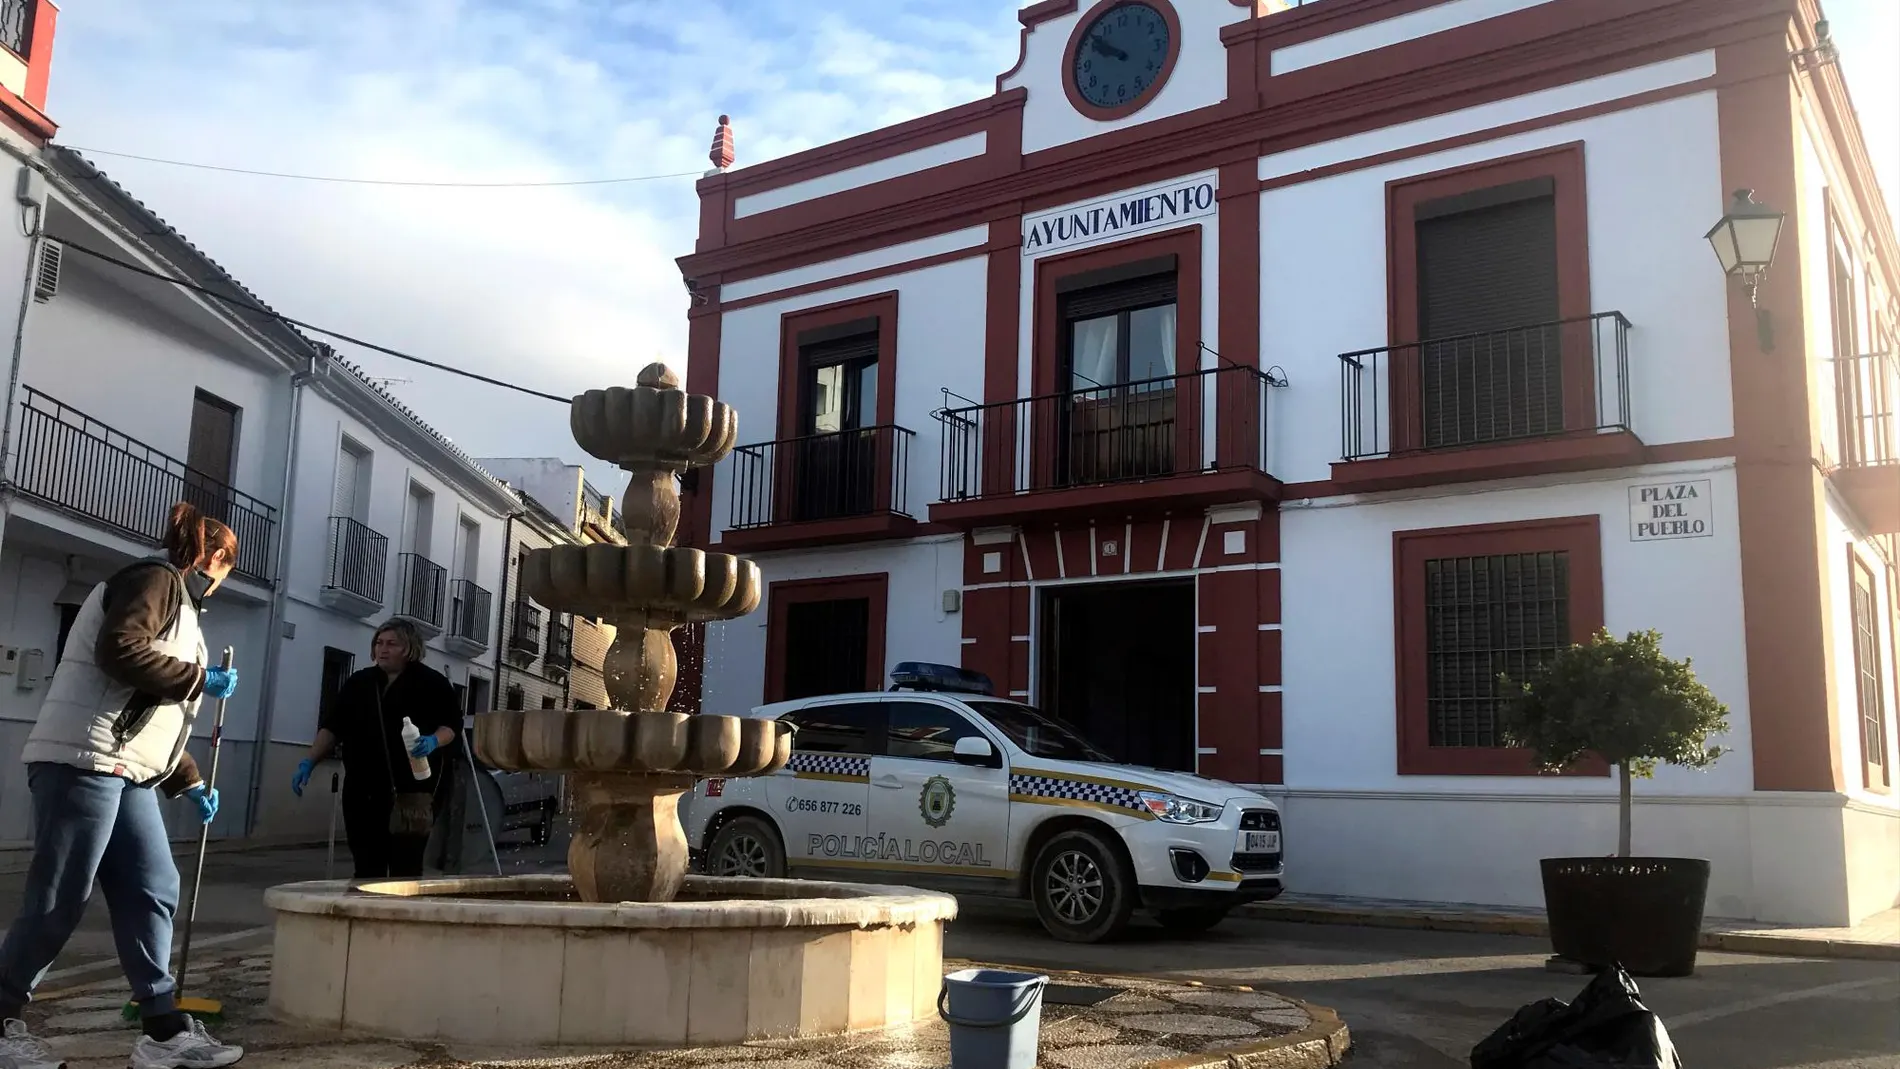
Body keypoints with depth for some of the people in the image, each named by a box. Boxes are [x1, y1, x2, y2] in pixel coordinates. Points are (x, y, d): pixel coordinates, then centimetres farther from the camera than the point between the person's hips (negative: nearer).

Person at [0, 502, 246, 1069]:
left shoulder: (178, 602, 25)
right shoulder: (155, 579, -4)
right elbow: (118, 649, -23)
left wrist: (190, 781, 26)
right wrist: (198, 677, -13)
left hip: (125, 771, 10)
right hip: (83, 760, -10)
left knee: (152, 891, 3)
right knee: (58, 901, -5)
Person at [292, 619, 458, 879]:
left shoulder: (432, 683, 2)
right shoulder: (358, 683, 13)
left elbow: (452, 725, 3)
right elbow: (332, 727, 12)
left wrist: (433, 741, -18)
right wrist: (309, 762, 0)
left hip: (411, 791, -4)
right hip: (363, 790, 4)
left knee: (405, 868, -5)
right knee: (366, 867, 8)